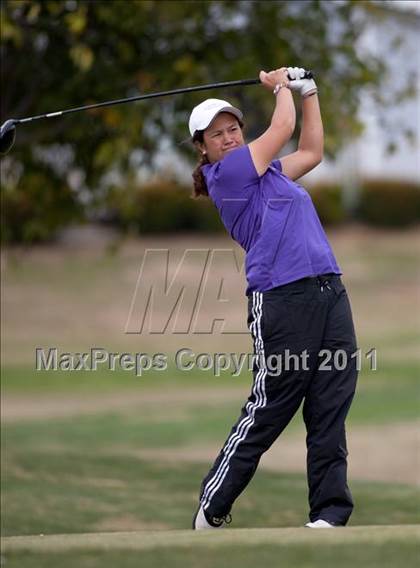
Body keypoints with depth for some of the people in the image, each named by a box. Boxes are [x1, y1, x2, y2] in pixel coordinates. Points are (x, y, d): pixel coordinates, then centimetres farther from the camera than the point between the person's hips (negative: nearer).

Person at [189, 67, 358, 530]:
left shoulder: (266, 172, 23)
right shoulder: (227, 174, -2)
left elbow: (311, 152, 35)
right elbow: (283, 128, 1)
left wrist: (307, 91, 33)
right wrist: (281, 87, 19)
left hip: (330, 293, 8)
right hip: (282, 298, -8)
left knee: (331, 408, 1)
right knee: (268, 410, -6)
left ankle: (330, 512, 0)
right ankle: (211, 510, 4)